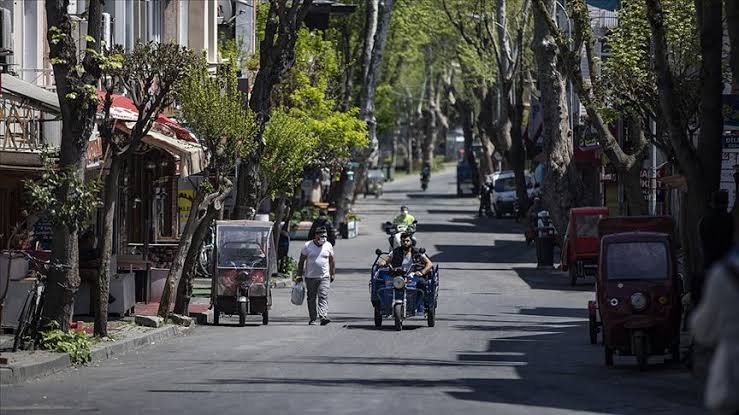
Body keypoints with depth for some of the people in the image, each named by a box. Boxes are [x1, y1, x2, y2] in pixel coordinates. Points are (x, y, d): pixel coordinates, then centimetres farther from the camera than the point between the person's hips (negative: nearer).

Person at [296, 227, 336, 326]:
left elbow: (332, 261, 15)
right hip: (310, 277, 0)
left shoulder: (328, 246, 6)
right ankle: (312, 318, 12)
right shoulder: (307, 246, 1)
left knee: (323, 297, -13)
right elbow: (301, 261, 5)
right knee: (311, 299, 5)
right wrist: (300, 275, 2)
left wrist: (333, 274, 11)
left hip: (324, 277, 0)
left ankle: (323, 317, -24)